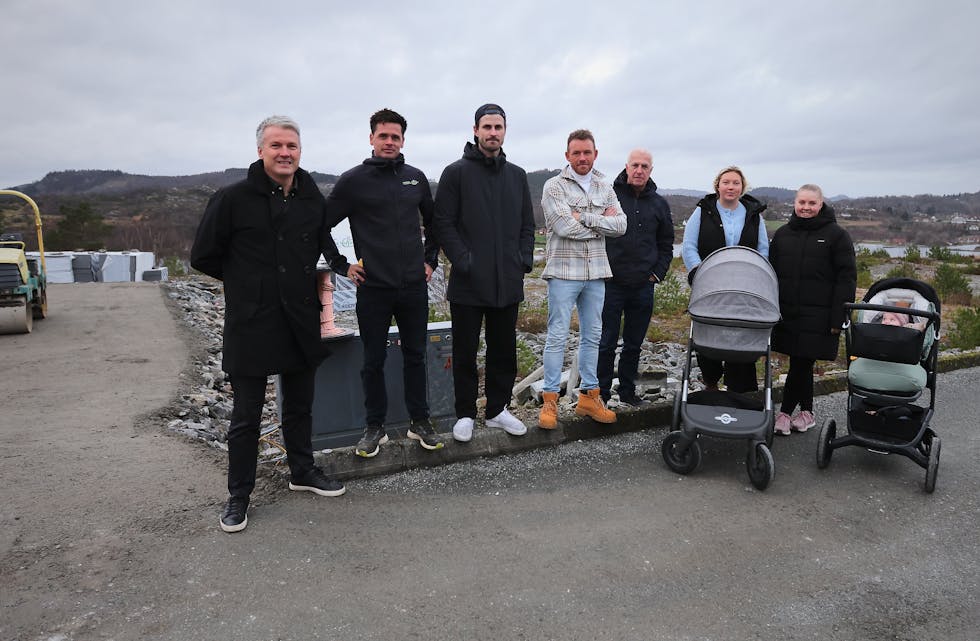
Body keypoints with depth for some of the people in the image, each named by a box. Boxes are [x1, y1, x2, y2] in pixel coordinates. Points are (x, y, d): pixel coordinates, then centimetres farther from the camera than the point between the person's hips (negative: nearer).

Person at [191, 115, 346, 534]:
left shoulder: (313, 200, 5)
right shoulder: (233, 198, -9)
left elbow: (325, 251, 20)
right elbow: (203, 257, -3)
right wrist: (247, 283, 3)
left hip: (301, 323, 5)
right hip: (251, 326, -4)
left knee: (300, 406, 18)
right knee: (246, 415, 5)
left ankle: (302, 471, 37)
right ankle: (239, 495, 21)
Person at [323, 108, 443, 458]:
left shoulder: (416, 178, 8)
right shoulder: (353, 180, -3)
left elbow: (433, 222, 21)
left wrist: (430, 259, 12)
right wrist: (341, 265, -2)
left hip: (414, 286, 3)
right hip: (373, 288, -3)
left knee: (415, 356, 10)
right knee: (373, 360, 6)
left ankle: (420, 422, 23)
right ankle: (374, 428, 20)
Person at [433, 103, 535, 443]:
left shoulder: (517, 175, 12)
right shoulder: (457, 172, -2)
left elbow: (528, 224, 15)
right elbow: (443, 223, -7)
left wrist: (524, 259, 1)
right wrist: (462, 260, -15)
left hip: (508, 282, 4)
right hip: (468, 282, -4)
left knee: (504, 351, 12)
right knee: (465, 351, 6)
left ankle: (498, 409, 28)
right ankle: (465, 414, 20)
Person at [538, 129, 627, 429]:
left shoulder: (605, 188, 13)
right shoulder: (555, 186, -2)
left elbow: (620, 225, -1)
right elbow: (565, 227, -16)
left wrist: (584, 217, -11)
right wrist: (602, 222, -5)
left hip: (596, 272, 5)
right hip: (564, 271, -5)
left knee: (592, 336, 10)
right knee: (557, 336, -4)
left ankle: (589, 396, 20)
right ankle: (550, 401, 3)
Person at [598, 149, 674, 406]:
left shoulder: (659, 204, 10)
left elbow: (666, 243, 18)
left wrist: (658, 273, 7)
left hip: (643, 286, 4)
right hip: (611, 284, -3)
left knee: (634, 344, 12)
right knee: (606, 343, 1)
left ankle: (628, 390, 24)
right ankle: (601, 392, 12)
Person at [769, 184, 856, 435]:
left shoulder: (836, 235, -1)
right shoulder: (782, 234, 11)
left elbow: (846, 279, -4)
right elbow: (771, 273, 15)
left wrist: (838, 317, -11)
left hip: (817, 316, -4)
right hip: (786, 312, 4)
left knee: (800, 363, -4)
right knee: (803, 364, 11)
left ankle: (784, 413, 9)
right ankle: (807, 413, 23)